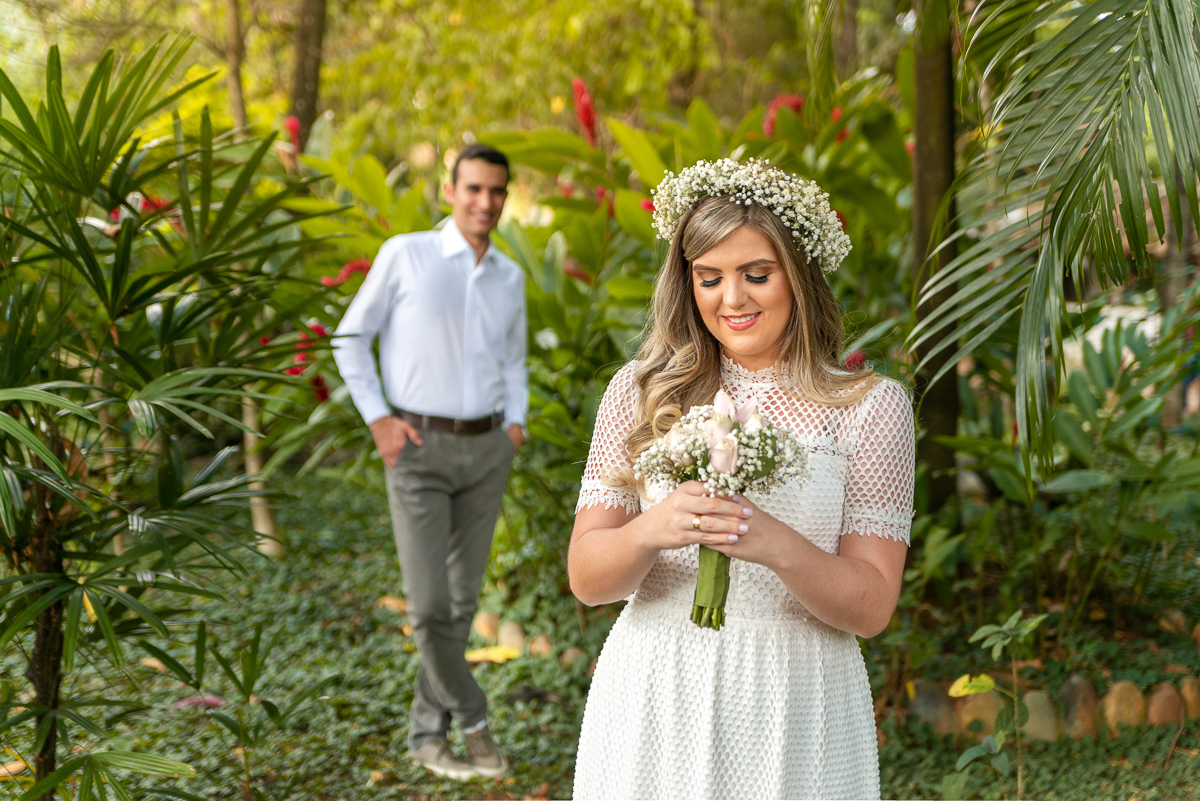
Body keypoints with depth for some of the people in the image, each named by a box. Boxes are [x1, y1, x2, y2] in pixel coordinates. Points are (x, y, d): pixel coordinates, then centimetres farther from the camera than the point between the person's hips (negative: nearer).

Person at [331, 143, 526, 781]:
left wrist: (516, 423, 3)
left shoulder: (509, 277, 8)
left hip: (486, 451, 4)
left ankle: (427, 733, 18)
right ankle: (473, 719, 11)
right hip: (418, 449, -4)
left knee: (461, 599, 6)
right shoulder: (405, 254, -6)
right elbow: (350, 337, 0)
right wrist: (376, 418, -11)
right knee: (428, 602, -10)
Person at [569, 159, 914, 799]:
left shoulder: (871, 406, -2)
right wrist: (651, 530, -22)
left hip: (793, 711, -1)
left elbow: (871, 609, -6)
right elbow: (586, 579, -2)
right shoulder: (640, 392, 2)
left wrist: (778, 545, -24)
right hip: (652, 702, 2)